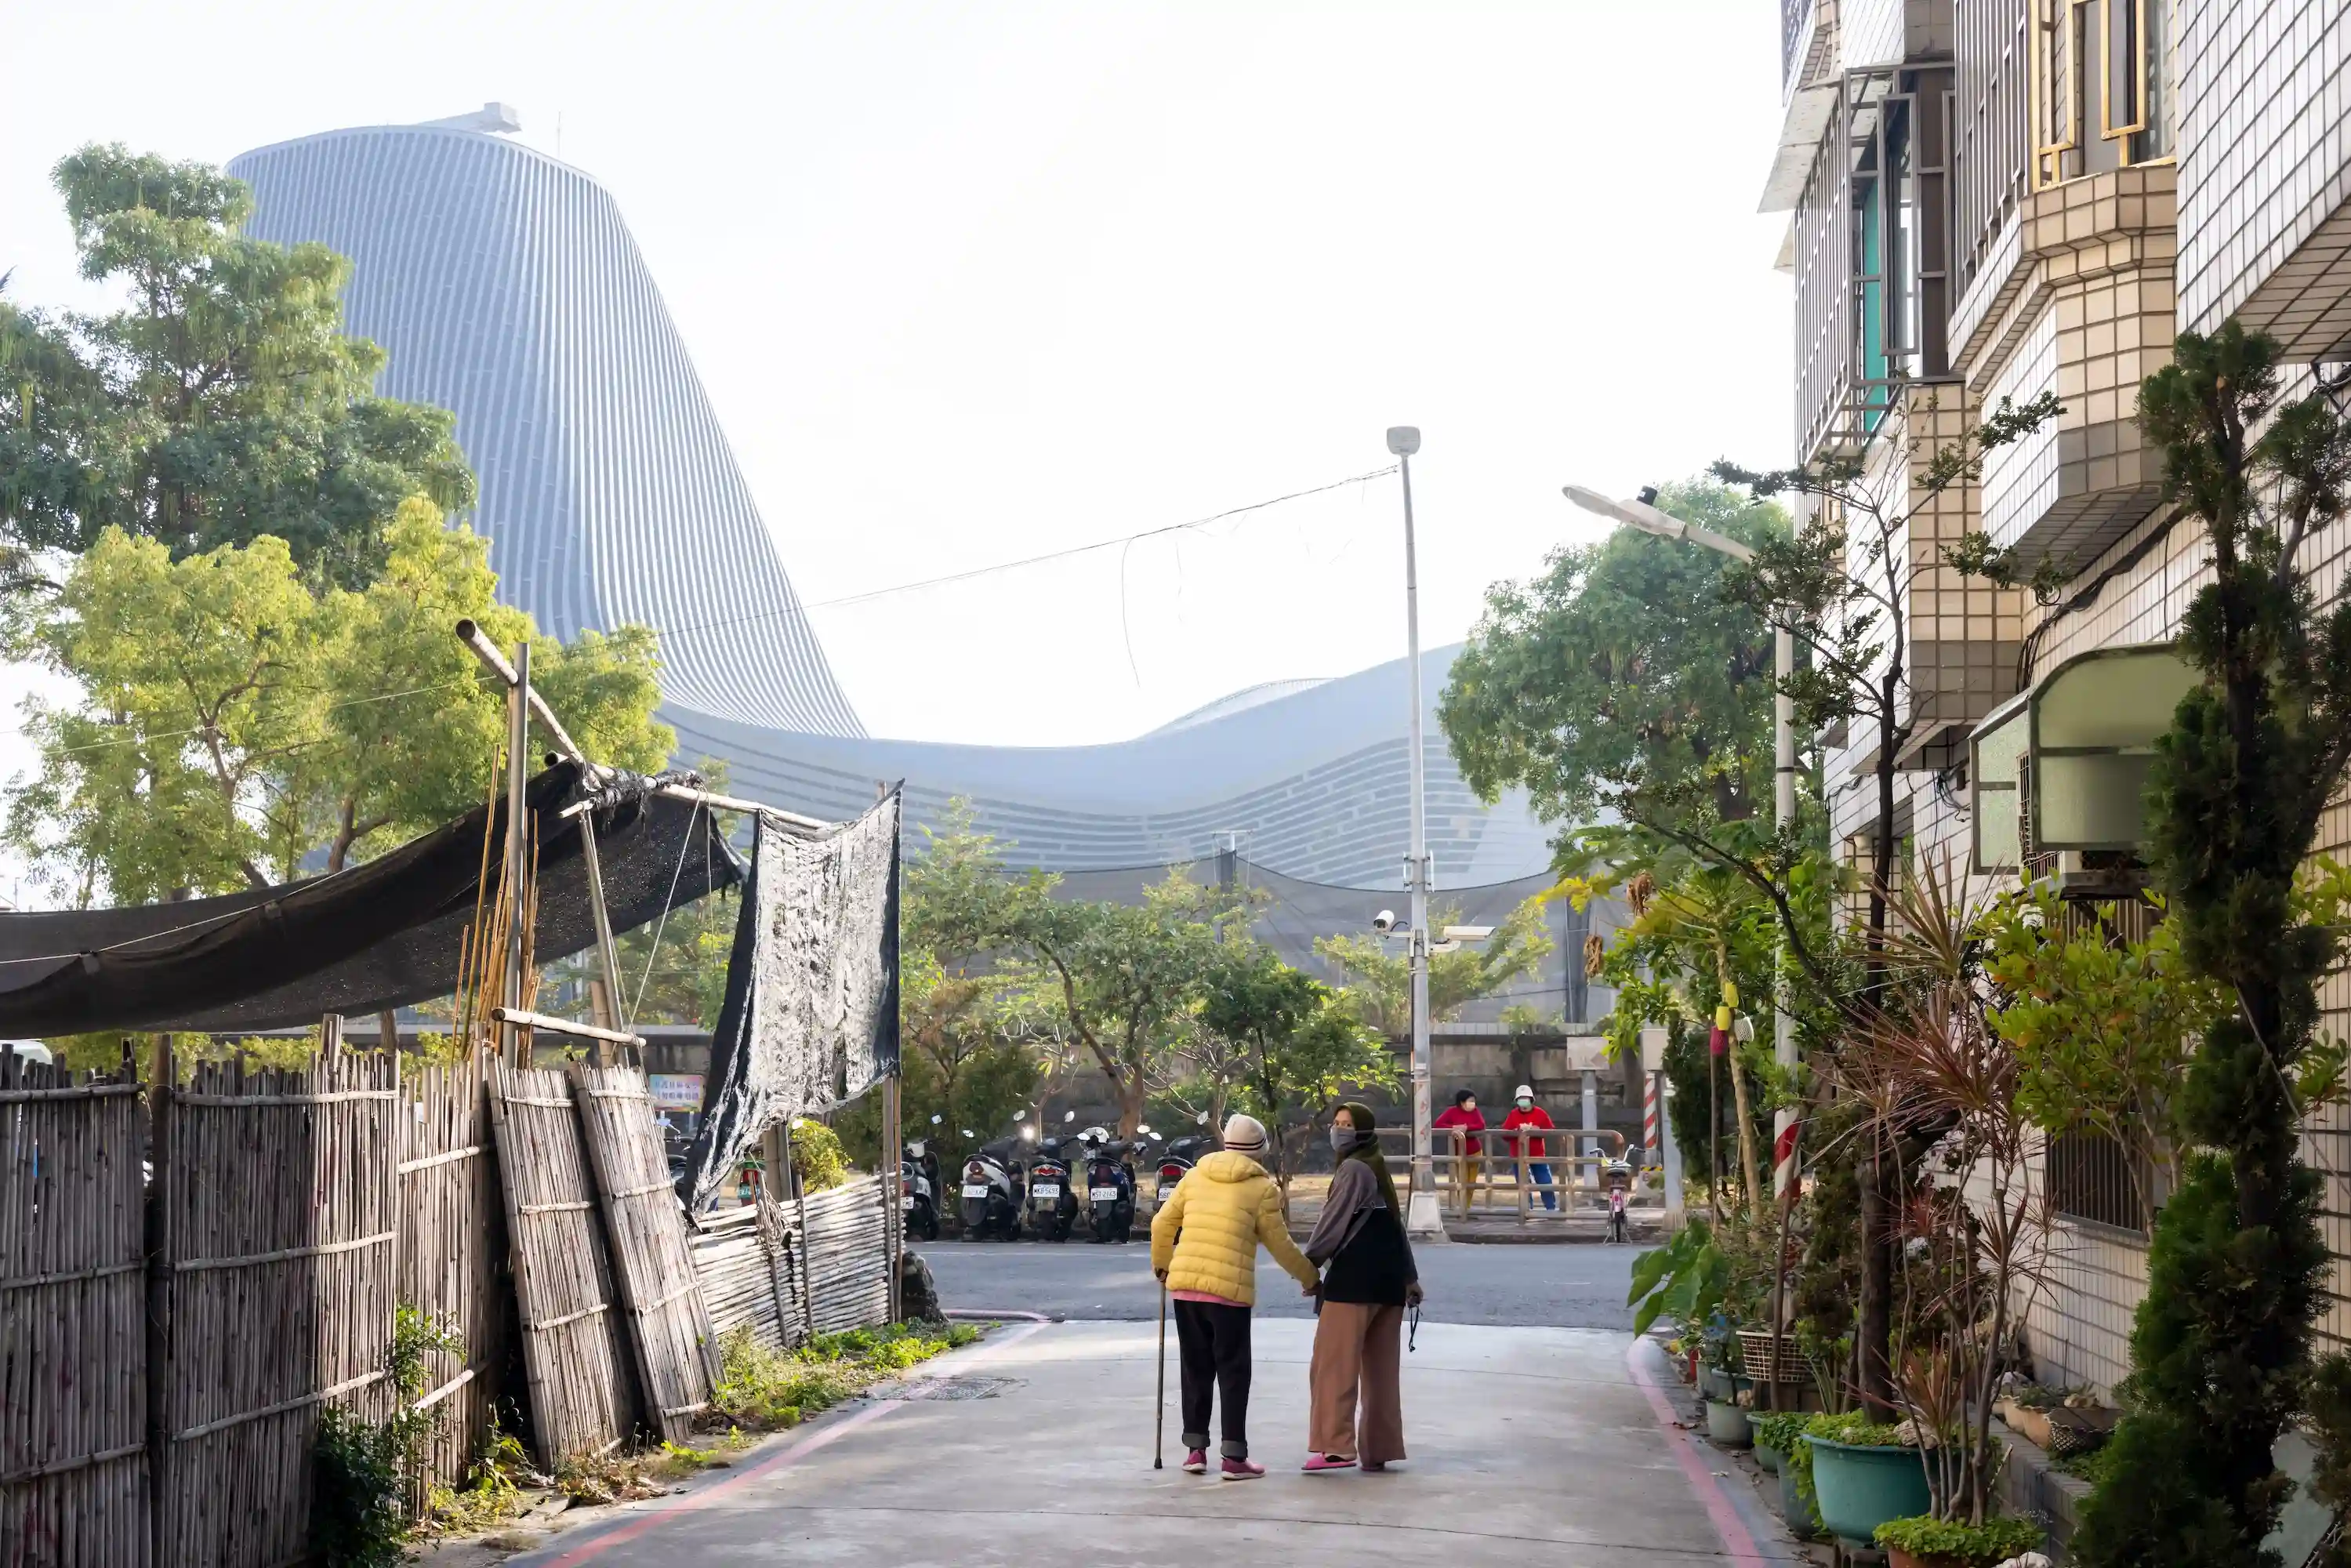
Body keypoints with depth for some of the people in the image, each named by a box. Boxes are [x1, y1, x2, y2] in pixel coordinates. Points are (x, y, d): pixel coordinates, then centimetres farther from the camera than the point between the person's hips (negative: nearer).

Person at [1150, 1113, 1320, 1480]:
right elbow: (1279, 1244, 3)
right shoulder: (1262, 1188, 0)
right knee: (1233, 1371, 3)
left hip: (1184, 1284, 4)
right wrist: (1309, 1278, 18)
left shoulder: (1196, 1176, 12)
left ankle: (1195, 1448, 18)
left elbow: (1162, 1224, 16)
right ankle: (1234, 1456, 1)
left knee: (1196, 1368, 15)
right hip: (1230, 1288, -4)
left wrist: (1161, 1264, 33)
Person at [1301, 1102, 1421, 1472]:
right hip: (1388, 1278, 9)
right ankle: (1379, 1449, 10)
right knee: (1381, 1369, 9)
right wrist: (1411, 1278, 27)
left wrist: (1308, 1263, -1)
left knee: (1334, 1364, -8)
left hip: (1353, 1278, -9)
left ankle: (1336, 1446, -13)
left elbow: (1333, 1223, -11)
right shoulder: (1379, 1169, 18)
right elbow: (1395, 1224, 23)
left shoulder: (1353, 1169, -9)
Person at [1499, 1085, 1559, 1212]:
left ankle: (1551, 1210, 6)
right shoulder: (1513, 1115, 1)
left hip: (1538, 1156, -1)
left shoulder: (1540, 1113, -2)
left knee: (1545, 1184, 0)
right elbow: (1504, 1133, -5)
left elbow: (1551, 1130, -4)